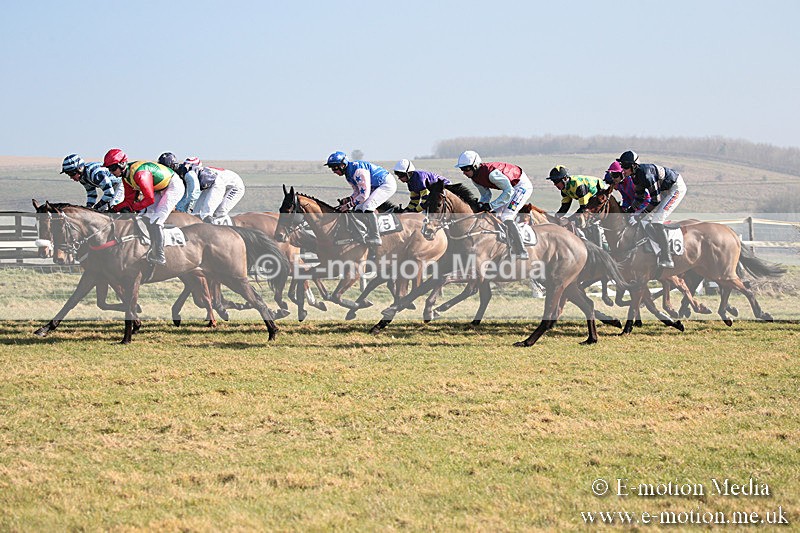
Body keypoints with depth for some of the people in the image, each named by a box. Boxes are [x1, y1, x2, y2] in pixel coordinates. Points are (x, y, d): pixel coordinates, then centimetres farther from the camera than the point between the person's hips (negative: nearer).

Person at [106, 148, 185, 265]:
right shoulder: (126, 176, -1)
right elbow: (129, 200, 5)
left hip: (174, 187, -10)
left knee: (155, 221, -18)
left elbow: (149, 199, -30)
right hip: (159, 190, 10)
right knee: (145, 218, 4)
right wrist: (114, 209, -7)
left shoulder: (140, 174, -32)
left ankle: (159, 258, -15)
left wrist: (132, 207, -22)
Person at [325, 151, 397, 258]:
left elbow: (364, 194, -29)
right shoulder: (348, 174, 5)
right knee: (358, 209, 8)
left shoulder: (358, 171, -28)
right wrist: (348, 199, -7)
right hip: (375, 187, 11)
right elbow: (357, 192, 12)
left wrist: (349, 205, -24)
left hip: (388, 184, -11)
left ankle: (375, 238, -22)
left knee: (367, 207, -26)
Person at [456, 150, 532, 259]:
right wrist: (480, 205, -14)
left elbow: (509, 191, -31)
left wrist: (491, 205, -31)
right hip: (511, 187, 10)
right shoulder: (475, 177, -4)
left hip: (522, 185, -10)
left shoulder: (491, 173, -34)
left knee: (506, 218, -19)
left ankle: (521, 253, -15)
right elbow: (486, 194, 8)